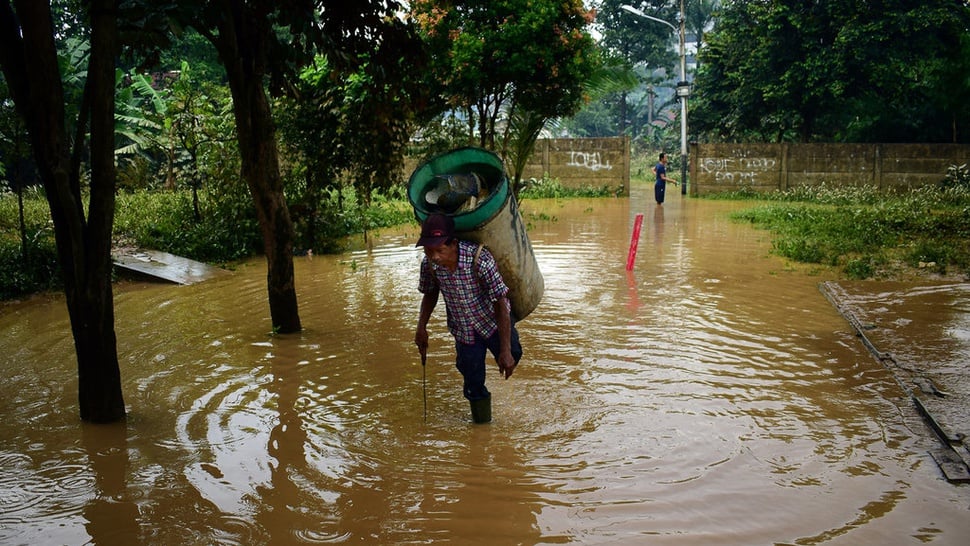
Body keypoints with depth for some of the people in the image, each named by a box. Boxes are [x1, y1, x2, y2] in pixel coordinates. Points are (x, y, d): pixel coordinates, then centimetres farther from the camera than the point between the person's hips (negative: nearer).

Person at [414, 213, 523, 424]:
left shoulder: (480, 259, -35)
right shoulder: (429, 264, -21)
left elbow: (501, 303, -29)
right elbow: (430, 293, 3)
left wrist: (505, 350, -28)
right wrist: (421, 327, -9)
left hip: (493, 322, -3)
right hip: (463, 331, 3)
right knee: (473, 385, 8)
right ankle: (482, 421, 33)